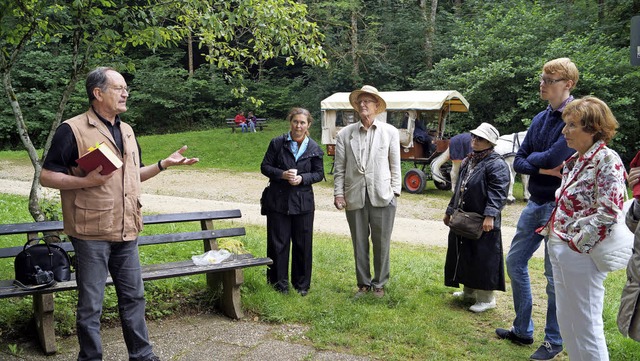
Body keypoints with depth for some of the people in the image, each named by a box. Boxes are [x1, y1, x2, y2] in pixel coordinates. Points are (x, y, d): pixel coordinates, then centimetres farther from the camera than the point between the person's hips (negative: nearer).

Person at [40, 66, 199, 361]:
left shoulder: (127, 131, 13)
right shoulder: (72, 130, -9)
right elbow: (46, 176, -9)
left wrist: (164, 164, 8)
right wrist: (86, 181, -22)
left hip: (127, 232, 7)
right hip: (92, 234, -6)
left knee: (133, 296, 15)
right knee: (91, 305, 5)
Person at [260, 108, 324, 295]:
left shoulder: (314, 148, 1)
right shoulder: (277, 143, -2)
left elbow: (319, 173, 5)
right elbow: (265, 167, 1)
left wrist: (302, 178, -13)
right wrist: (282, 174, -17)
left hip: (303, 202, 1)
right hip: (278, 200, -1)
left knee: (303, 243, 8)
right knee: (278, 242, 5)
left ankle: (302, 283, 23)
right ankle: (279, 282, 20)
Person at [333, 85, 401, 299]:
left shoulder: (390, 132, 5)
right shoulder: (345, 133, 5)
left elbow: (395, 165, 6)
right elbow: (339, 167, 5)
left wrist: (395, 191, 0)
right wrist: (338, 193, -2)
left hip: (382, 196, -1)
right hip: (355, 197, 1)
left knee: (381, 243, 7)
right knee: (359, 243, 11)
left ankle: (379, 284, 23)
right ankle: (363, 283, 26)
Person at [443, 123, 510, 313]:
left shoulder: (496, 164, -12)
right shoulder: (468, 161, 16)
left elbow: (498, 193, -20)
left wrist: (490, 215, -30)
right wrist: (450, 211, 24)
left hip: (482, 223, -9)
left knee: (483, 260, -1)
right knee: (464, 256, 17)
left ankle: (486, 298, 12)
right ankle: (468, 291, 34)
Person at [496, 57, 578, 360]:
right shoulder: (540, 119, 9)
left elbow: (555, 157, -26)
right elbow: (519, 162, 5)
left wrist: (532, 158, -6)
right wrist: (543, 167, -13)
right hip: (536, 202, 8)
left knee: (555, 274, 4)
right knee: (515, 261, 13)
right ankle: (522, 330, 28)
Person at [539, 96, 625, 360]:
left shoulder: (607, 160, -14)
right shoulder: (574, 160, 12)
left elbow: (608, 212, -21)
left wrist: (578, 243, -16)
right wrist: (554, 234, 11)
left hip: (581, 254, -9)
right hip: (559, 248, 9)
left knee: (585, 324, 2)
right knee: (565, 320, 18)